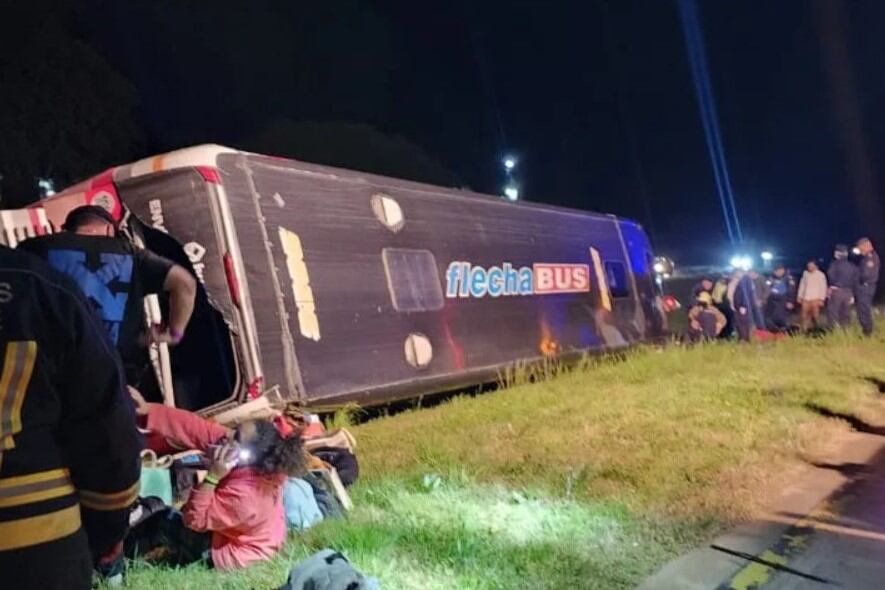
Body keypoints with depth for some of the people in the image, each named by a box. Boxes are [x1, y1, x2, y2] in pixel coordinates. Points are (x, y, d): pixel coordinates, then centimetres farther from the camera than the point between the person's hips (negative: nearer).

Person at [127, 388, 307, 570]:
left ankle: (127, 550, 30)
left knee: (164, 521, 3)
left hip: (231, 555, -7)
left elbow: (194, 520, -26)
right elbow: (197, 429, -22)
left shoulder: (242, 495, -41)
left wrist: (212, 477, -38)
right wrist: (148, 410, -24)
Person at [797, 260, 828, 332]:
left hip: (815, 299, -4)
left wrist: (821, 299, -9)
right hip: (805, 299, 4)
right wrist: (800, 296, 15)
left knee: (816, 315, -6)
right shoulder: (805, 273, 10)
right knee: (805, 316, 3)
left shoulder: (820, 275, -2)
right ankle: (804, 331, 7)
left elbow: (823, 287, -4)